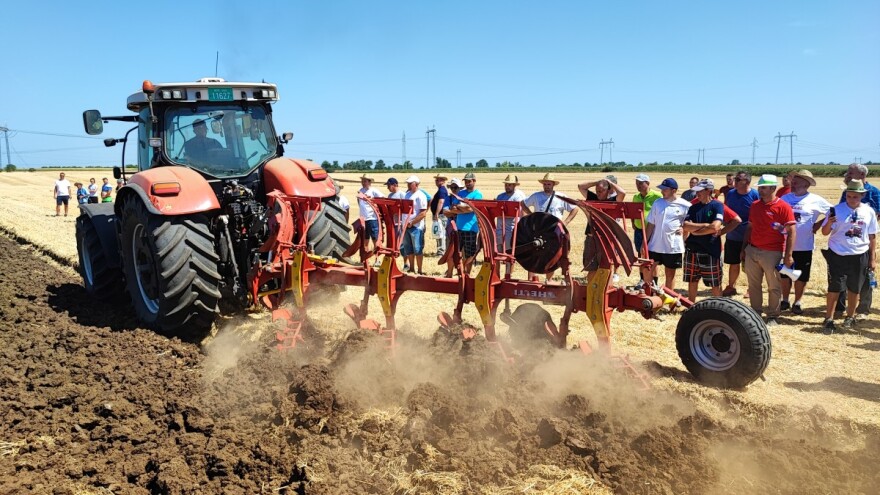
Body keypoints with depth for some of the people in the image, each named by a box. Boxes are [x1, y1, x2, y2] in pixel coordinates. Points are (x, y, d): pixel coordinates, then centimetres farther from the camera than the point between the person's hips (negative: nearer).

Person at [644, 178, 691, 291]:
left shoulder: (685, 206, -7)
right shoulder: (657, 203, 2)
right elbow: (650, 225, 4)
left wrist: (684, 229, -12)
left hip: (673, 247, -3)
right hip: (655, 245, 3)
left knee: (670, 274, 11)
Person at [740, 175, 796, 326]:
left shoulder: (783, 207, -10)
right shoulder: (754, 206, 8)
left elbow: (791, 232, -11)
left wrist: (788, 255, -15)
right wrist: (744, 248, 14)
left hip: (772, 253, -5)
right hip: (752, 250, 6)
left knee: (774, 287, 5)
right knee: (753, 285, 12)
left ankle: (773, 317, 15)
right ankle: (755, 313, 23)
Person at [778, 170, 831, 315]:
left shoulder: (815, 200, -5)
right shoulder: (785, 198, 2)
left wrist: (816, 226, -1)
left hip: (804, 246, -2)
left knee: (801, 276, 7)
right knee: (785, 274, 11)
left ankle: (797, 303, 22)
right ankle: (785, 301, 25)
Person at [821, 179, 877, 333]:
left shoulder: (869, 212, 1)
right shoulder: (837, 210, -7)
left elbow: (872, 236, 8)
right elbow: (825, 232, -7)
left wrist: (873, 258, 7)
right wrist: (829, 223, -29)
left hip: (860, 256, 3)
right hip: (838, 255, -3)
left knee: (854, 289, 13)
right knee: (834, 288, -1)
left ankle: (850, 317, 29)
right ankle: (829, 319, 7)